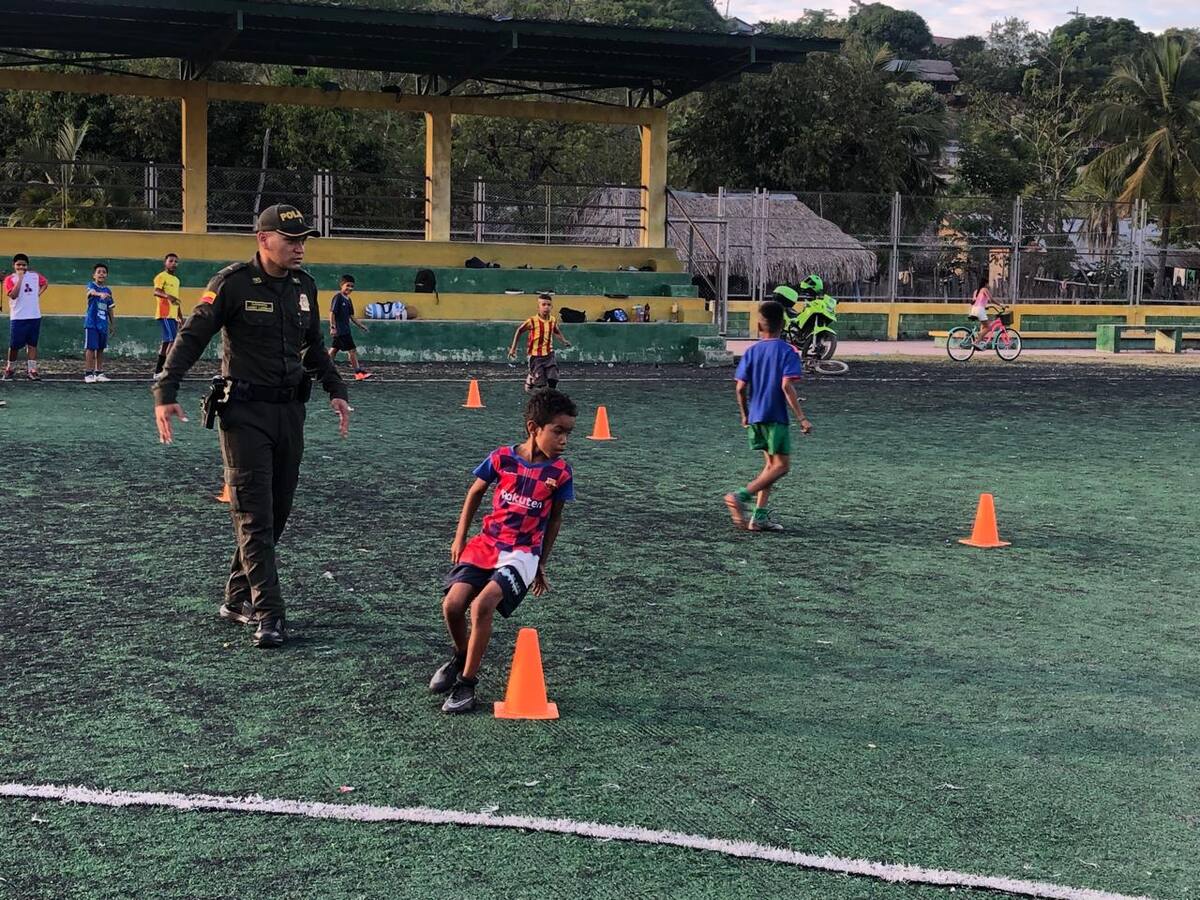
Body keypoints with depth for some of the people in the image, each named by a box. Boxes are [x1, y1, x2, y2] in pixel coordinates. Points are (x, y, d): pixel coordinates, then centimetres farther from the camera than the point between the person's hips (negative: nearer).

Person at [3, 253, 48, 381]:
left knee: (32, 344, 4)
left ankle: (32, 371, 6)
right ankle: (9, 370, 16)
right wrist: (20, 278, -19)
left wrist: (39, 293, 8)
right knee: (14, 345, 1)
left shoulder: (35, 276, 7)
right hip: (18, 318, -3)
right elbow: (13, 295, -19)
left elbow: (44, 283, 27)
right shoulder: (10, 279, -4)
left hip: (34, 317, 3)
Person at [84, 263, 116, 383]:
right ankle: (88, 374, 0)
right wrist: (100, 294, -52)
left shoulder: (108, 290, 12)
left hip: (103, 324, 5)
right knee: (90, 348, -4)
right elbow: (92, 292, -30)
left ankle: (99, 373, 17)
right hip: (91, 323, -5)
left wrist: (113, 324, 18)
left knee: (101, 349, 10)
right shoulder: (91, 285, -4)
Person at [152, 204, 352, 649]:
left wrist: (335, 390, 18)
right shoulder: (233, 282, -10)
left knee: (278, 512, 10)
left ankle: (237, 599, 23)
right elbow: (192, 336, -11)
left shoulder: (304, 284, 9)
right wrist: (165, 393, -19)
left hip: (290, 409, 7)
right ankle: (268, 614, -4)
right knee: (254, 516, -7)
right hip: (244, 412, -6)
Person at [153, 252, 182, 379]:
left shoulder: (176, 280, 22)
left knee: (167, 342, 9)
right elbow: (156, 291, -22)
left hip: (173, 316, 9)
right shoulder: (161, 276, -4)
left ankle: (158, 371, 14)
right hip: (165, 315, -9)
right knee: (173, 340, -17)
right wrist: (167, 296, -42)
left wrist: (181, 318, 26)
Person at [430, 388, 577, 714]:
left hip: (522, 553, -2)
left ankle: (467, 681, -8)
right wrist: (460, 538, 11)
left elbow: (554, 519, 6)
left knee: (482, 605, -24)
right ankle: (461, 657, 22)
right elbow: (475, 493, 11)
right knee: (452, 606, -11)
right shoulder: (502, 458, -5)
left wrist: (541, 565, 11)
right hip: (486, 544, 3)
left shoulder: (560, 472, -7)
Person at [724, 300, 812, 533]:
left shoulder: (751, 352, 6)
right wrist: (801, 418, -15)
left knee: (771, 464, 15)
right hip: (776, 417, -6)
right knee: (781, 466, 0)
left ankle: (760, 516, 9)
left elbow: (741, 388, 2)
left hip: (755, 417, 6)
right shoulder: (786, 351, -7)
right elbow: (787, 386, -18)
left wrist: (745, 414, 17)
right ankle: (741, 496, -18)